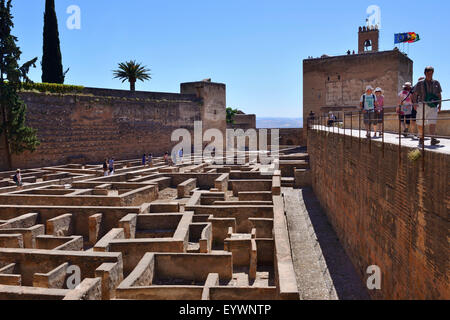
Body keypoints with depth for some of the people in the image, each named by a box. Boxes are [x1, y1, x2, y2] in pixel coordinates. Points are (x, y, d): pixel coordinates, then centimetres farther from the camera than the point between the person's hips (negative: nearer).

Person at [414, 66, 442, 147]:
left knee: (433, 122, -13)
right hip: (422, 105, -1)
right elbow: (415, 94, 8)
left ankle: (433, 139, -18)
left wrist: (440, 104, 5)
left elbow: (439, 95, 14)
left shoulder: (436, 83, 13)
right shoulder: (420, 84, 7)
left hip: (433, 106, 1)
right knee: (421, 123, 2)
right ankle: (421, 139, 17)